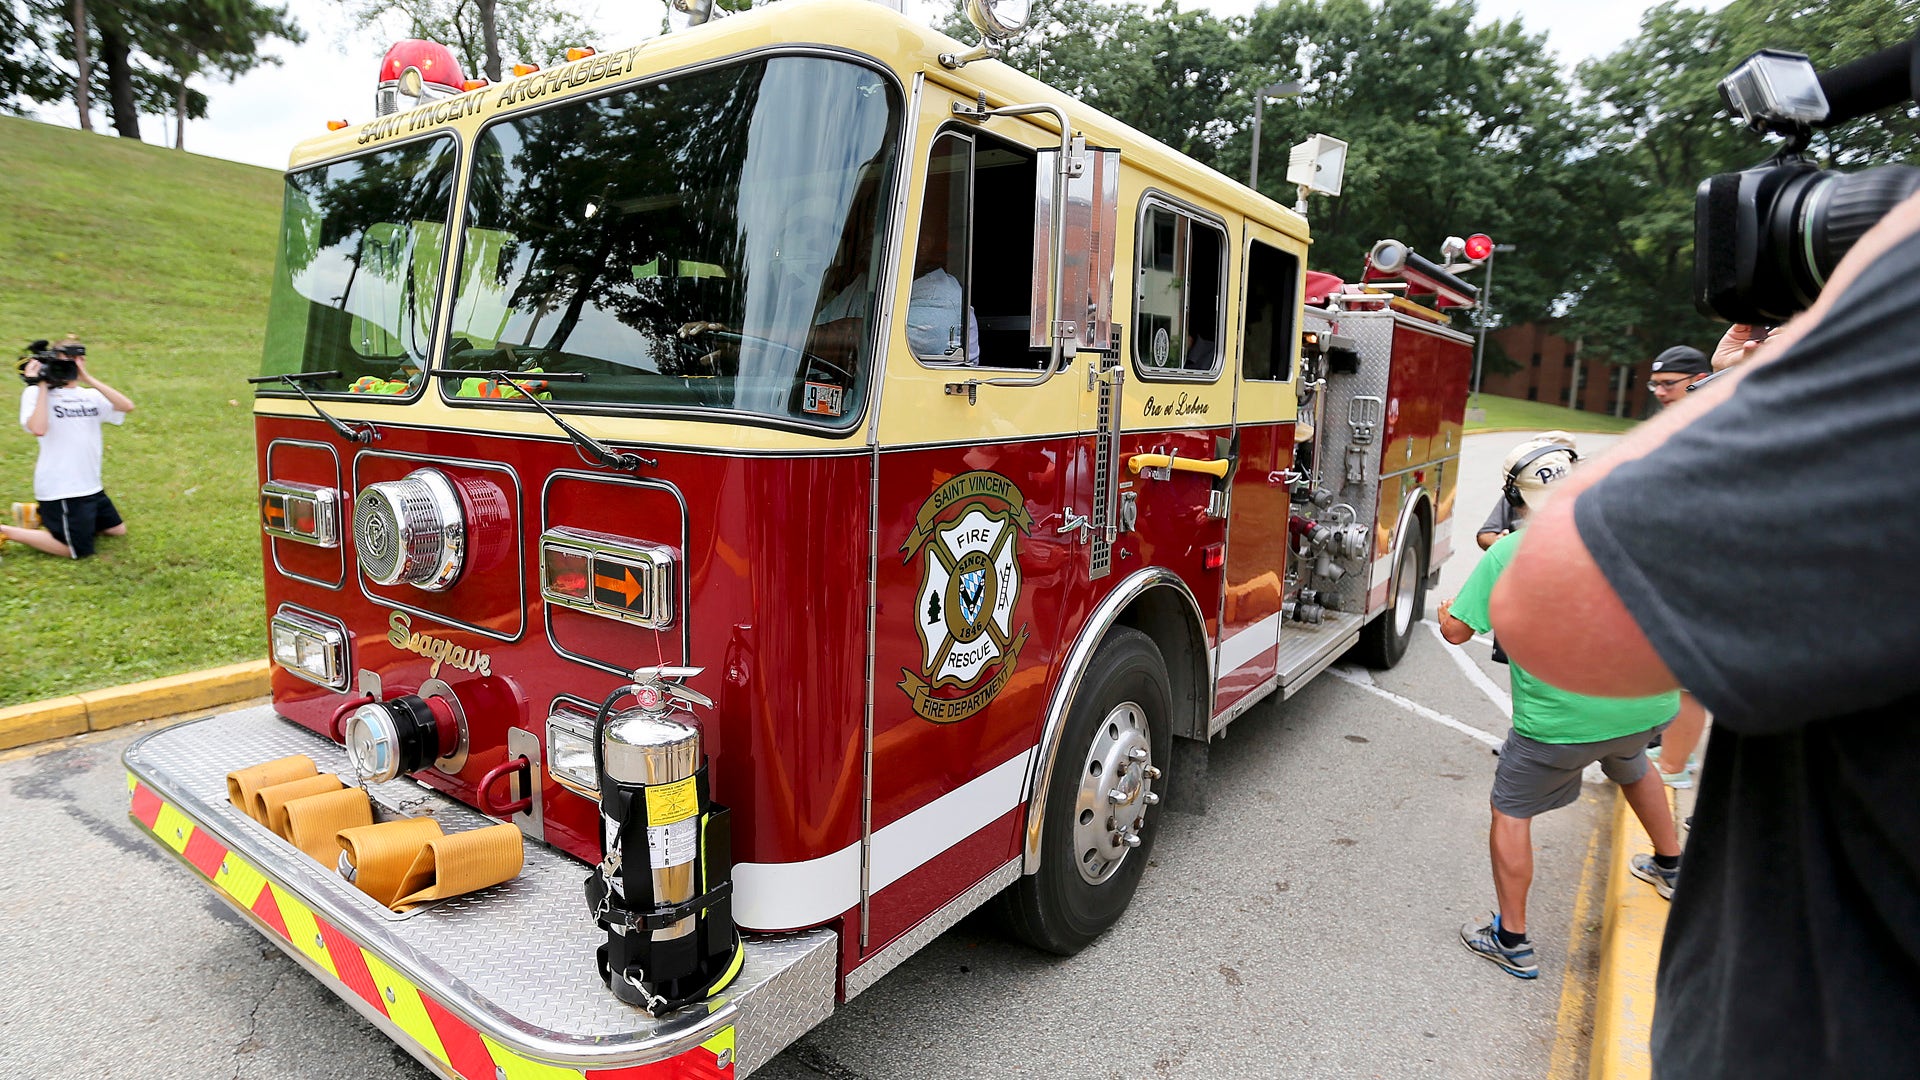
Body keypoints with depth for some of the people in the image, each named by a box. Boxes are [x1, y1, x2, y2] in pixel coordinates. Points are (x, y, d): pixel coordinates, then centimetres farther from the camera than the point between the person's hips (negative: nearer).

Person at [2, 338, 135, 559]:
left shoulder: (91, 395, 9)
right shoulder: (35, 393, -5)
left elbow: (127, 406, -10)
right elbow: (38, 429, -23)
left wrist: (88, 379, -12)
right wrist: (42, 386, -16)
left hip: (90, 486, 6)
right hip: (60, 489, -6)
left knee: (117, 530, 17)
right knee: (77, 551, -8)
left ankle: (42, 514, 26)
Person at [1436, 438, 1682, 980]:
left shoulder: (1508, 553, -12)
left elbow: (1457, 630, -9)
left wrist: (1444, 610, 13)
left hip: (1561, 719, -6)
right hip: (1649, 704, 6)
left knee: (1511, 812, 12)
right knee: (1632, 768, 38)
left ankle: (1512, 941, 19)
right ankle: (1671, 867, 60)